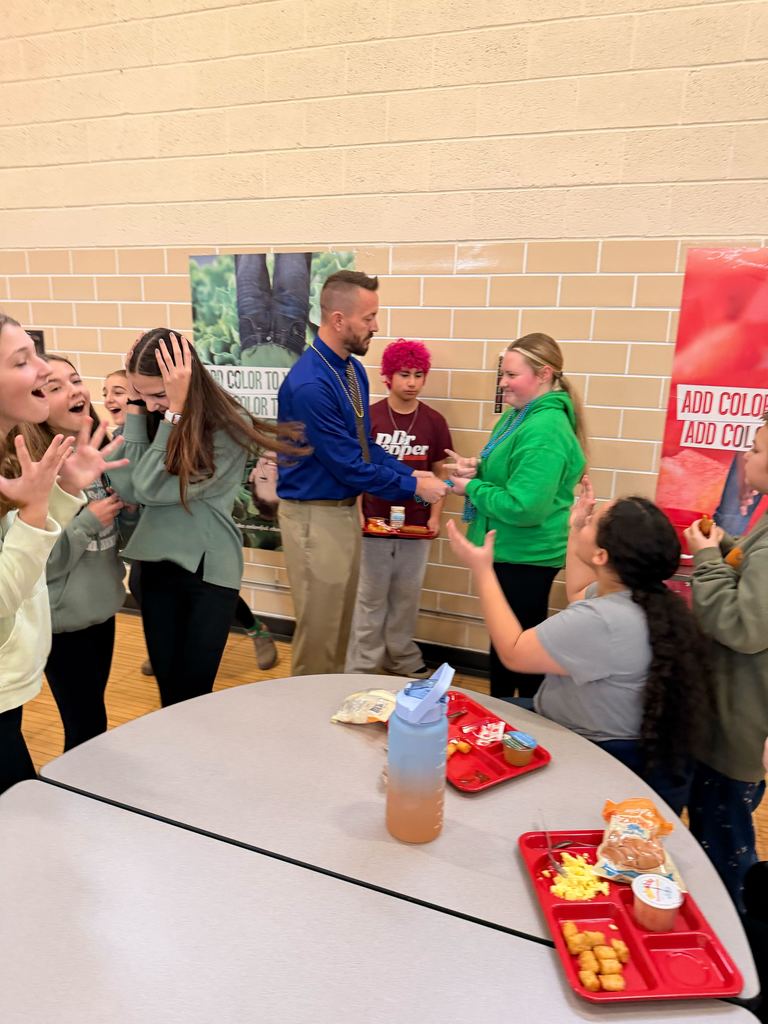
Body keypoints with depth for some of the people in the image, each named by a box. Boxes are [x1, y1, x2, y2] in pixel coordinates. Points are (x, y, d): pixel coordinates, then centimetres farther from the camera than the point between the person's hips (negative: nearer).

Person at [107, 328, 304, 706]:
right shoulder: (151, 418, 0)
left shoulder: (230, 425, -17)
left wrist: (176, 412, -22)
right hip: (157, 563, 5)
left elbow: (153, 489, -21)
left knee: (193, 691, 7)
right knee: (168, 689, 17)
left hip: (209, 569, -5)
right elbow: (128, 489, -13)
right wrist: (133, 408, -12)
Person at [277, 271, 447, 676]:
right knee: (319, 623, 6)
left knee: (341, 617, 21)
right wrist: (412, 487, -15)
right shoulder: (309, 385, -25)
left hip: (346, 507, 9)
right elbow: (347, 464, -23)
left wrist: (409, 472, -3)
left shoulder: (353, 369, 4)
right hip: (315, 514, -9)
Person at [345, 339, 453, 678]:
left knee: (407, 596, 13)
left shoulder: (434, 421, 2)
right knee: (371, 598, 8)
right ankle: (362, 666, 20)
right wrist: (357, 515, -9)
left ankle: (402, 659, 30)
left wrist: (435, 517, 0)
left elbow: (438, 475, 8)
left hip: (416, 525, 2)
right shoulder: (368, 417, -4)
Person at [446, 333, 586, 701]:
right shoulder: (517, 416, 8)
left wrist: (471, 488, -17)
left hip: (525, 557, -10)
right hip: (511, 550, 10)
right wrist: (476, 469, -3)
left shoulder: (544, 431, -24)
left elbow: (524, 507, -29)